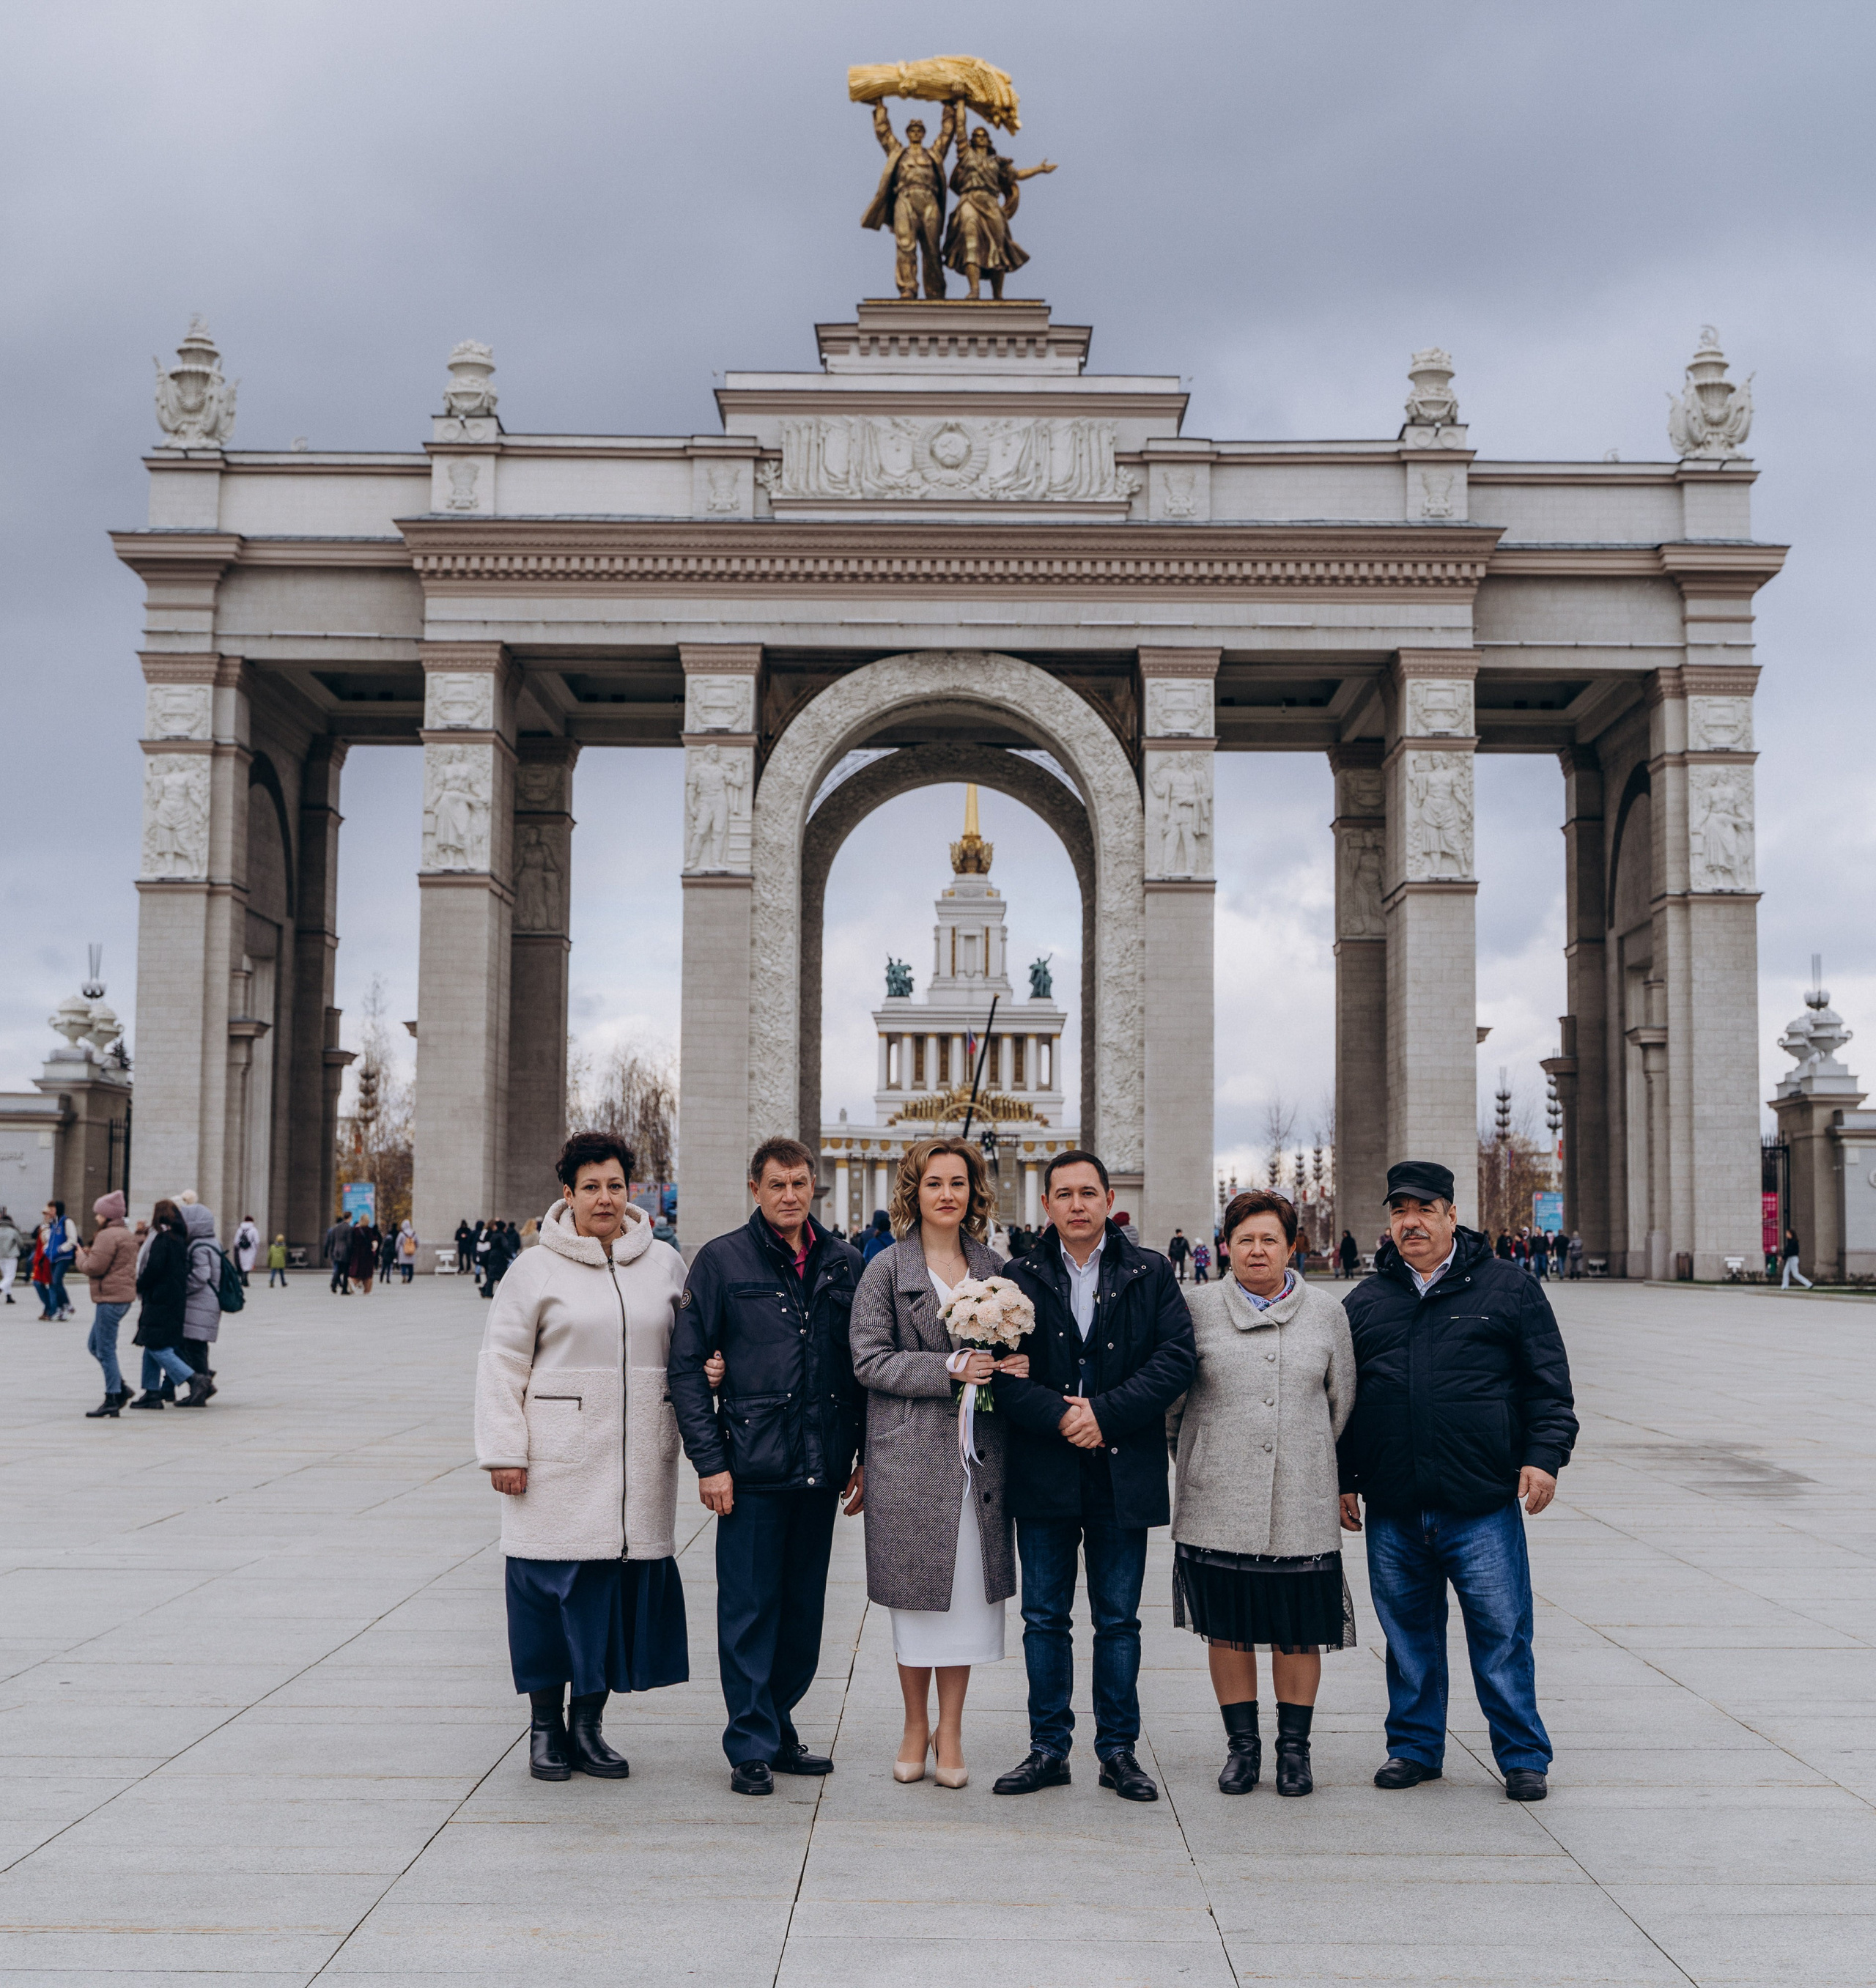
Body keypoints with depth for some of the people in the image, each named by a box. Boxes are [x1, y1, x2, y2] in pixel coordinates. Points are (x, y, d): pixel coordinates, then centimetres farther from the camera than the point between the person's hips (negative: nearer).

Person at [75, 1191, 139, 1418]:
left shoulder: (108, 1236, -15)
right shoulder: (127, 1235, 17)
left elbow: (95, 1267, -19)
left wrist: (82, 1257, 1)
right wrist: (92, 1255, 13)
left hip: (110, 1298, -10)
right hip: (125, 1295, 10)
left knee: (106, 1350, -4)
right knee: (94, 1345, 17)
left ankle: (112, 1399, -2)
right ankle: (120, 1388, 14)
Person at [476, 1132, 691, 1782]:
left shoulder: (665, 1265, 10)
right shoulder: (539, 1269, 1)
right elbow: (502, 1362, 1)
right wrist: (503, 1452, -5)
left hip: (639, 1462, 3)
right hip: (559, 1463, -3)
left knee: (623, 1586, 4)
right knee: (555, 1587, 1)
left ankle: (587, 1724, 19)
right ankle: (545, 1727, 18)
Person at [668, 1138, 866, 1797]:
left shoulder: (844, 1264, 9)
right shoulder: (722, 1261, -2)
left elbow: (864, 1363, 13)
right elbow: (686, 1365, -3)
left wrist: (865, 1453, 8)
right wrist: (708, 1460, -9)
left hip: (822, 1466, 4)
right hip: (753, 1465, -4)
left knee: (804, 1607, 12)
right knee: (749, 1607, 1)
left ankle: (778, 1724, 26)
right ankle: (752, 1746, 12)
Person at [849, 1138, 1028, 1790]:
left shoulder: (993, 1267, 10)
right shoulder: (886, 1270, -1)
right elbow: (870, 1359, -7)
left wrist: (1013, 1365, -4)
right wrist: (949, 1368, -16)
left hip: (978, 1455, 3)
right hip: (910, 1454, -3)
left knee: (968, 1589, 4)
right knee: (916, 1592, 4)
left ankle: (950, 1732, 16)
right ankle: (915, 1727, 20)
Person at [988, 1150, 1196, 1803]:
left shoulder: (1150, 1274, 3)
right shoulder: (1021, 1279, 4)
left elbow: (1175, 1360, -6)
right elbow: (1004, 1372, -3)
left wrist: (1104, 1414, -15)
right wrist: (1060, 1417, -17)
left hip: (1124, 1473, 0)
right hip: (1044, 1475, 1)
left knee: (1118, 1620, 8)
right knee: (1045, 1618, 7)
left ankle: (1118, 1750, 18)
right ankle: (1048, 1749, 18)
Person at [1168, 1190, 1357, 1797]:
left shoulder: (1327, 1312, 6)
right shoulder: (1198, 1309, 2)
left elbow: (1341, 1401, 14)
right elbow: (1170, 1399, 8)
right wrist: (1198, 1465, 10)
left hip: (1302, 1506, 1)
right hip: (1218, 1505, 0)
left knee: (1299, 1631, 5)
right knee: (1227, 1628, 6)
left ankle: (1294, 1747, 19)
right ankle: (1242, 1745, 20)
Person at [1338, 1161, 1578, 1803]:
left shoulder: (1506, 1288, 4)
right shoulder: (1365, 1301, 12)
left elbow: (1549, 1382, 3)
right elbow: (1343, 1399, 18)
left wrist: (1544, 1455, -7)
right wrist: (1344, 1480, 14)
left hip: (1483, 1506, -3)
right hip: (1393, 1509, 3)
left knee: (1502, 1634, 1)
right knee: (1408, 1634, 11)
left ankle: (1523, 1757, 15)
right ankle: (1413, 1748, 25)